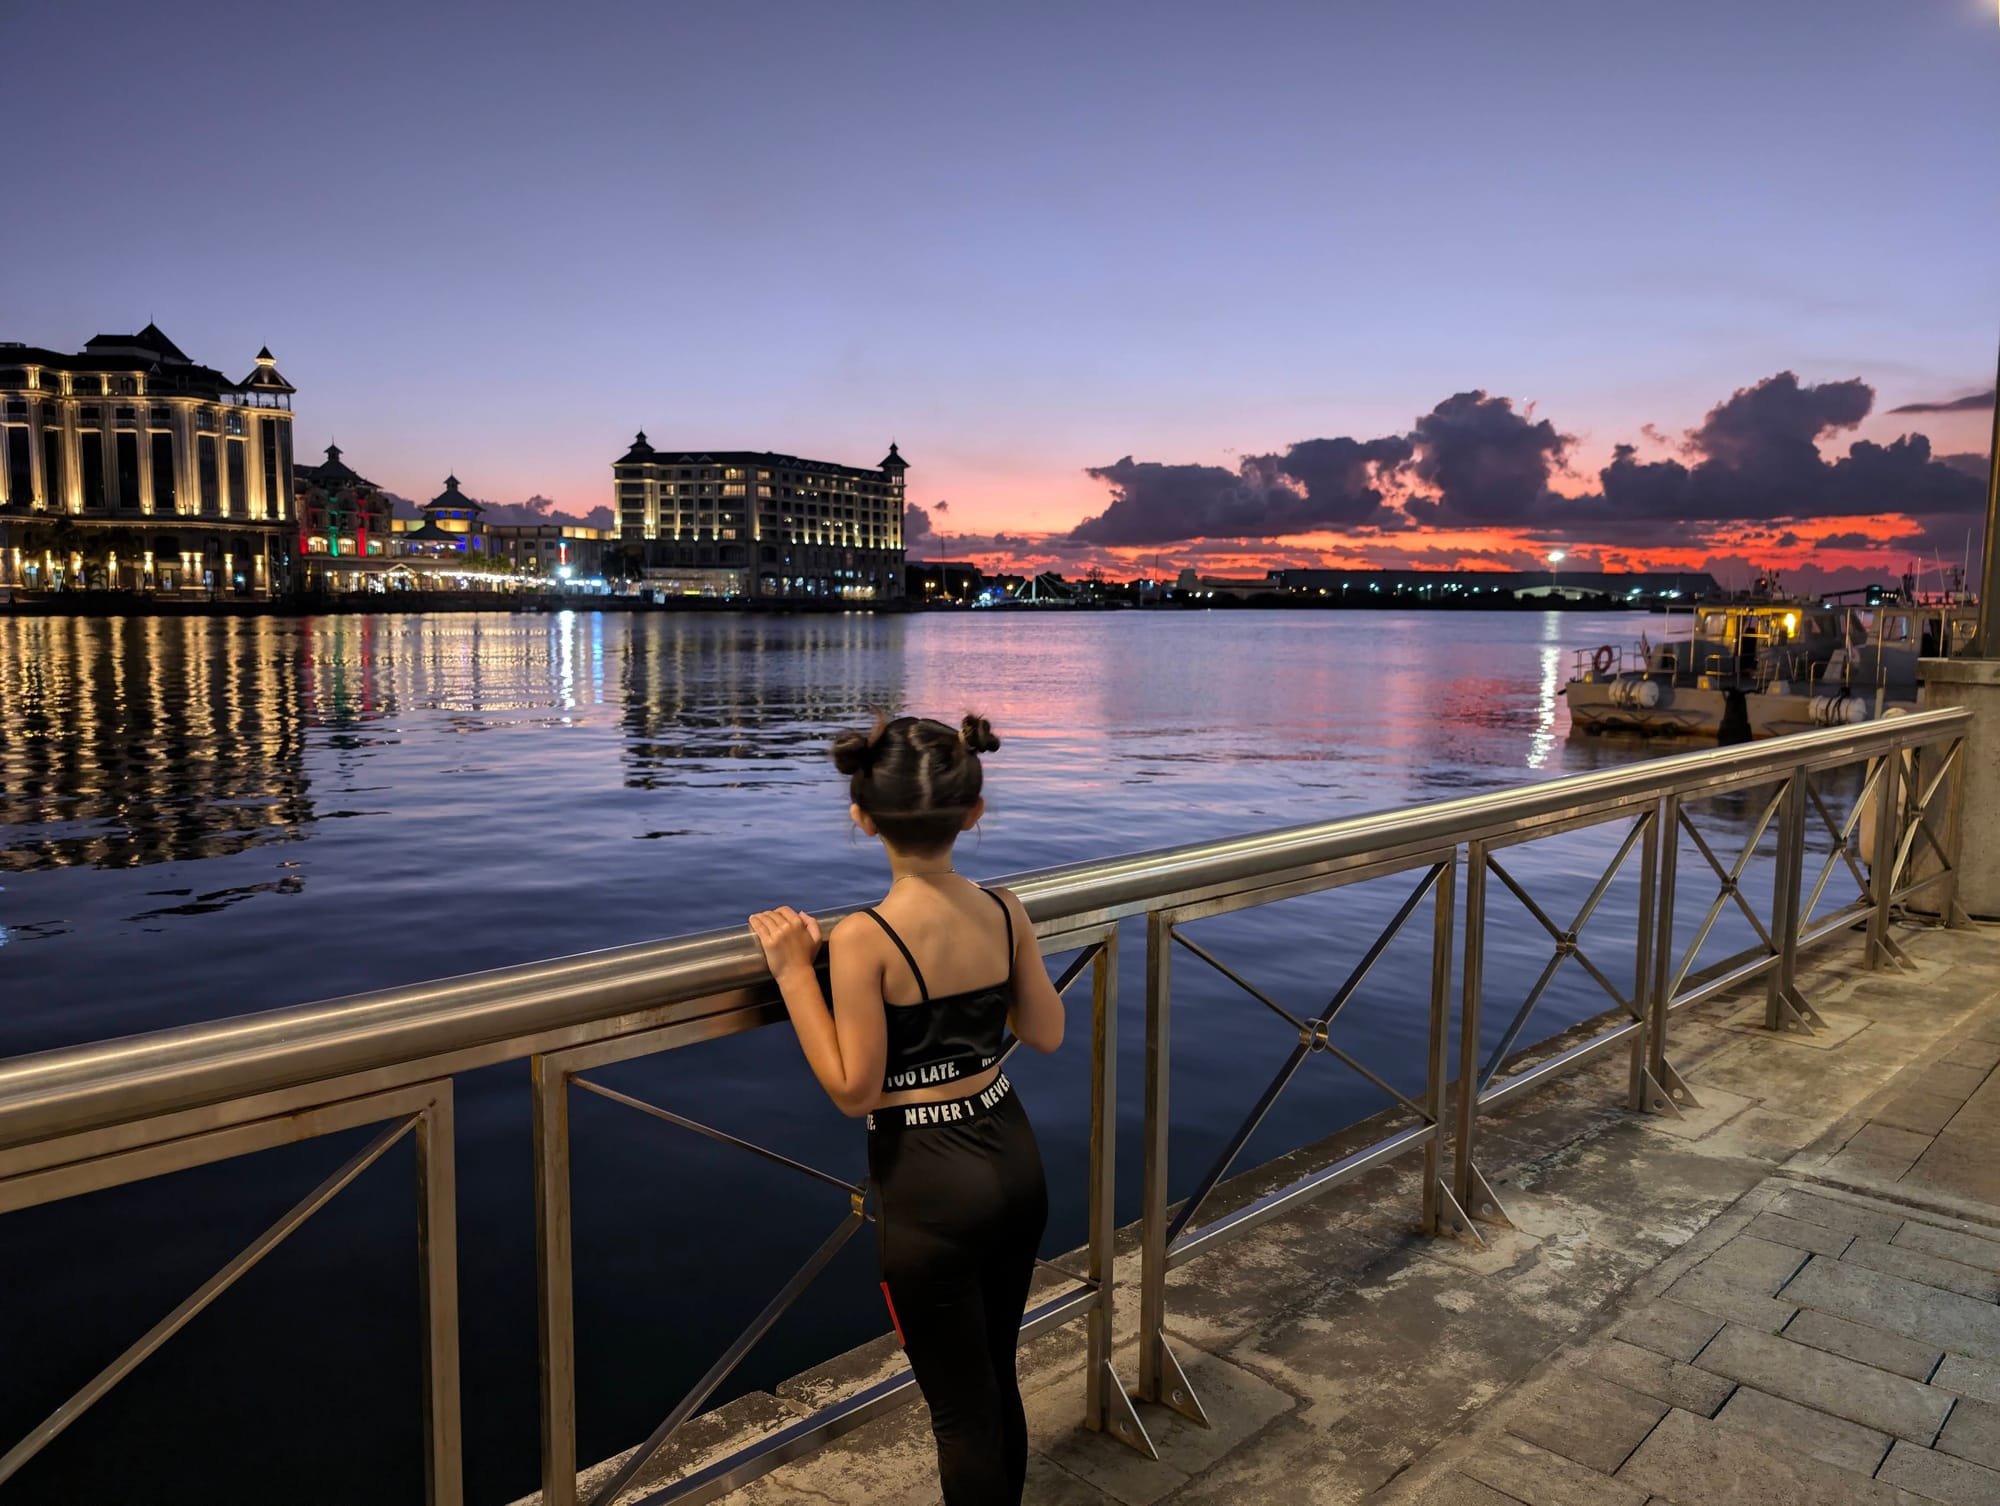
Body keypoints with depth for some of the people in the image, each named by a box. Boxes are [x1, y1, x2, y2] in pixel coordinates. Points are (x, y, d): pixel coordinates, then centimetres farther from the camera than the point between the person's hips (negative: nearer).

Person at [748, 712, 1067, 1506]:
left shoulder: (863, 937, -22)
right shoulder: (1005, 910, -5)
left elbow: (854, 1090, -16)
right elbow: (1046, 1033, 6)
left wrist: (794, 971, -14)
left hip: (932, 1187, -6)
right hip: (1014, 1159, 6)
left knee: (961, 1408, 13)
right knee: (996, 1381, 25)